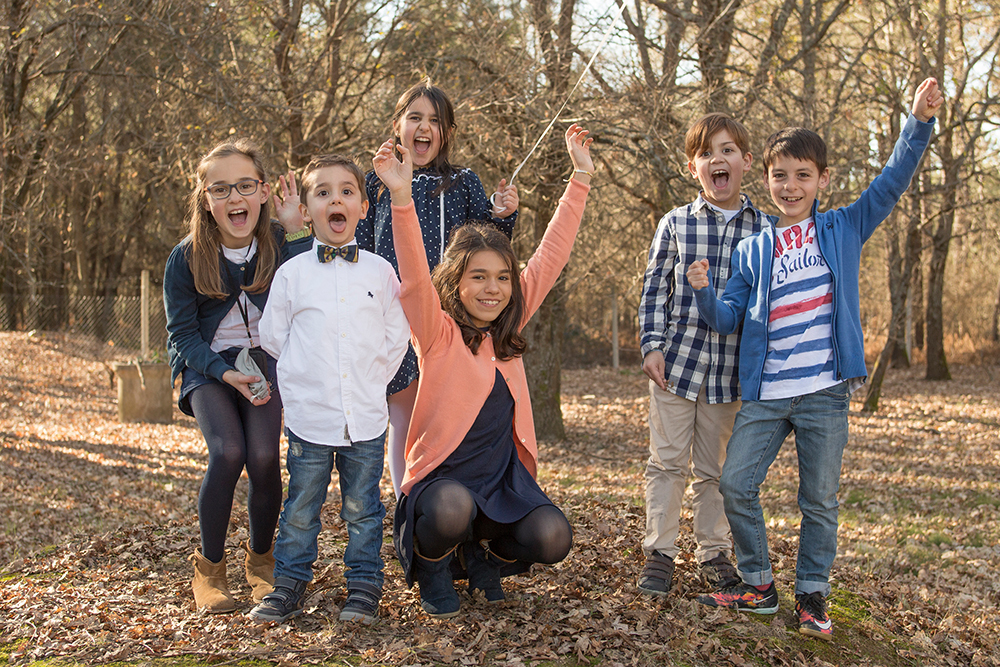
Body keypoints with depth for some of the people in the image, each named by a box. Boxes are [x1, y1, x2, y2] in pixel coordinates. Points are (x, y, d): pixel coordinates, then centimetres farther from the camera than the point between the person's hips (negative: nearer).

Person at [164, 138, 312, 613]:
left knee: (264, 455, -21)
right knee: (228, 452, -25)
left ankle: (260, 559, 6)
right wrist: (226, 374, -24)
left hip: (265, 359, 1)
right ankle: (209, 566, -3)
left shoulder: (280, 245, -10)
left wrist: (295, 231, -25)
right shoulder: (186, 258, -12)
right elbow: (182, 336, -7)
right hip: (208, 365, -1)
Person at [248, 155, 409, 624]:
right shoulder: (291, 274, 1)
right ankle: (289, 586, 20)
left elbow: (396, 336, 10)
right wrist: (304, 374, 8)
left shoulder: (379, 271, 3)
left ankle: (364, 586, 19)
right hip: (309, 414, 0)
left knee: (362, 509, 8)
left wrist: (372, 379, 5)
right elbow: (271, 336, 9)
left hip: (366, 416, 1)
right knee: (301, 509, 8)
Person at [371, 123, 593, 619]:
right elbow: (414, 277, -26)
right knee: (452, 510, -39)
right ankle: (431, 564, -1)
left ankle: (484, 551, 14)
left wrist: (581, 177, 7)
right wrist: (401, 196, -39)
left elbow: (551, 256, 8)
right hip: (442, 476, -5)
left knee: (552, 540, -22)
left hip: (504, 475, 5)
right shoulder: (438, 332, -8)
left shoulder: (507, 326, 6)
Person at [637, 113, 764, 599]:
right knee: (667, 459, 3)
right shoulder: (675, 225, 1)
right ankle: (660, 553, 13)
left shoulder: (763, 230, 3)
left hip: (730, 367, 1)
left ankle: (713, 553, 24)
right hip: (676, 358, -1)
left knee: (716, 467, 11)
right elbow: (654, 289, 4)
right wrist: (652, 345, -5)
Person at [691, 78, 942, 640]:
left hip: (825, 391, -2)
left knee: (820, 499, 4)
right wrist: (705, 292, -13)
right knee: (736, 483, -2)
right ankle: (758, 585, 14)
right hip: (765, 394, 2)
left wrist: (920, 122, -14)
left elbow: (892, 183, -3)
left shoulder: (844, 230, 6)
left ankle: (813, 596, 19)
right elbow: (728, 317, 8)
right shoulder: (752, 250, 9)